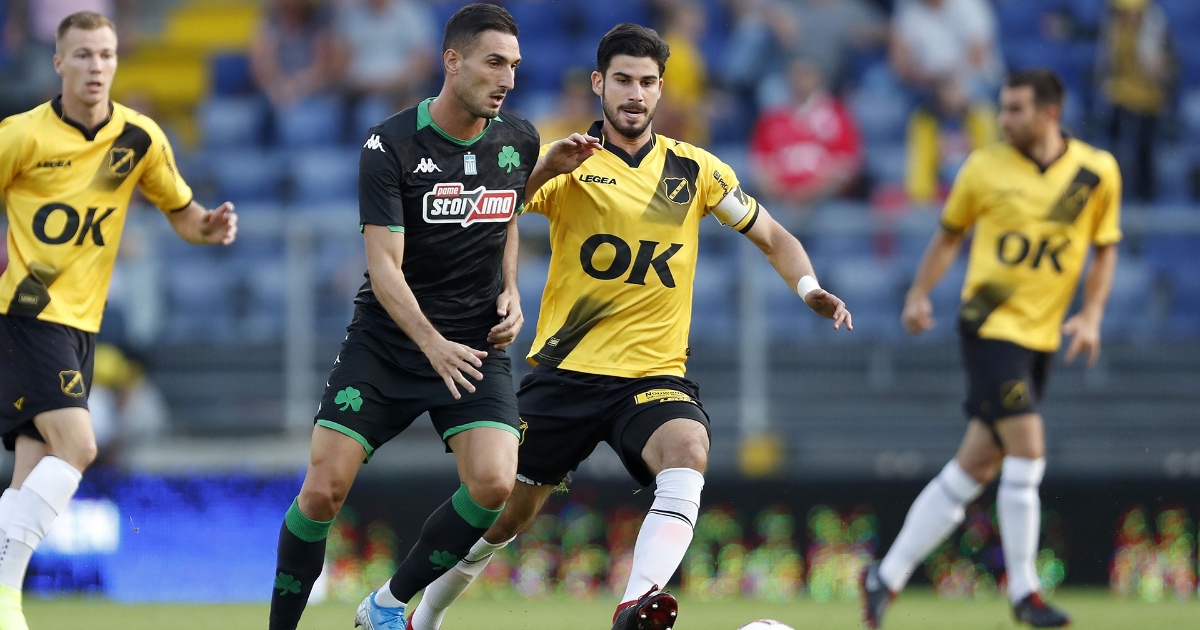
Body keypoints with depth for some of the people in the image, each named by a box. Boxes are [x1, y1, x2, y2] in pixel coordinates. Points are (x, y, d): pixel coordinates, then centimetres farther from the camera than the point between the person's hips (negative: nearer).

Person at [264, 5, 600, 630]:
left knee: (493, 484, -18)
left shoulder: (518, 139, 0)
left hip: (477, 344, 3)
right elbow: (385, 267, -19)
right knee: (323, 490, -10)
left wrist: (510, 290, 6)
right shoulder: (390, 145, -14)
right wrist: (432, 343, -32)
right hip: (386, 338, -3)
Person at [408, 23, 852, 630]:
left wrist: (810, 288, -4)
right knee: (503, 515, 5)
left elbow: (772, 238, 16)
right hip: (565, 369, -1)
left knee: (687, 456, -32)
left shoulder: (694, 169, 6)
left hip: (653, 372, 1)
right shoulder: (569, 163, -1)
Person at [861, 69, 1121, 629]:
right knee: (1026, 453, -15)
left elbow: (1105, 247, 11)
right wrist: (919, 294, 1)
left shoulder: (1097, 172, 1)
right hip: (990, 325, -3)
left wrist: (1091, 316, -1)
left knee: (976, 468, 4)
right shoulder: (985, 168, -2)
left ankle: (887, 576, 14)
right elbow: (950, 233, 12)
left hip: (1041, 337, 3)